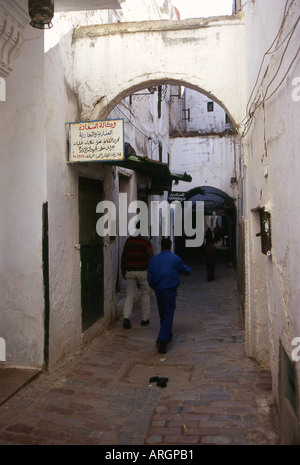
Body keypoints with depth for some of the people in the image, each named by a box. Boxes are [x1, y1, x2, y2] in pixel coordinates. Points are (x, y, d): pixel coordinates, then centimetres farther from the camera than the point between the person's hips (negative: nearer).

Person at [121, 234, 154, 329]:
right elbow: (150, 258, -12)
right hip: (143, 271, -3)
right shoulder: (146, 241, -7)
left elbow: (123, 257, 7)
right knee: (145, 294, 12)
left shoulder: (129, 240, 4)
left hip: (130, 272, 3)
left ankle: (126, 317, -9)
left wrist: (123, 272, 15)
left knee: (129, 295, 7)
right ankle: (145, 319, 16)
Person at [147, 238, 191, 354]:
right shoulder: (175, 259, -6)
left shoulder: (154, 259, 4)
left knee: (163, 315, 19)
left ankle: (167, 335, 33)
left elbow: (149, 277, 7)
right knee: (168, 315, -4)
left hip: (158, 291, 4)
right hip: (170, 291, -4)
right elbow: (187, 271, 5)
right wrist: (184, 269, 29)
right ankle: (162, 341, -15)